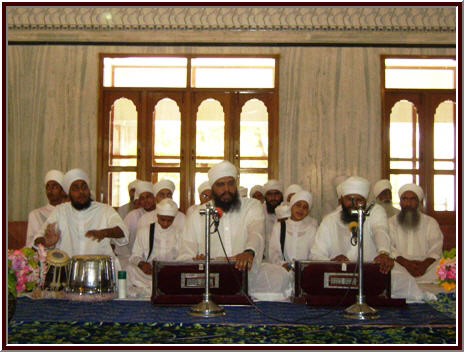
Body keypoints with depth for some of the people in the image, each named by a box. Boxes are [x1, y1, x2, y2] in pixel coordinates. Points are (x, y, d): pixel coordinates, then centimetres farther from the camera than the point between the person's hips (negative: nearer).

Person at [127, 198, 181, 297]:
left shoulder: (179, 234, 14)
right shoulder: (144, 231, 13)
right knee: (131, 269, -33)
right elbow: (135, 256, 9)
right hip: (147, 273, -1)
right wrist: (141, 263, -15)